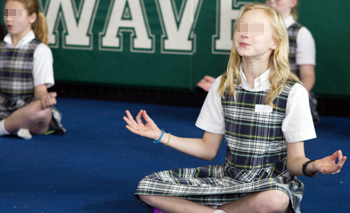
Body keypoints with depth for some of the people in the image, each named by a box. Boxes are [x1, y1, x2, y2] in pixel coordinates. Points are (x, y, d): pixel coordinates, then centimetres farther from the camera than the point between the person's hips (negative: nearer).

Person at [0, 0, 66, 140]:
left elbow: (40, 90, -7)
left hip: (27, 111, -3)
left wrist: (44, 97, -29)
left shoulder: (40, 50, 0)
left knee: (42, 109, -40)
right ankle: (15, 127, -15)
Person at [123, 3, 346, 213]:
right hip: (227, 177, 4)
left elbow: (294, 161, -8)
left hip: (271, 182, -3)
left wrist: (313, 166, -31)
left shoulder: (293, 92, -8)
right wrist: (161, 135, 3)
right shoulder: (222, 86, 4)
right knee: (147, 188, -13)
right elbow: (209, 149, 11)